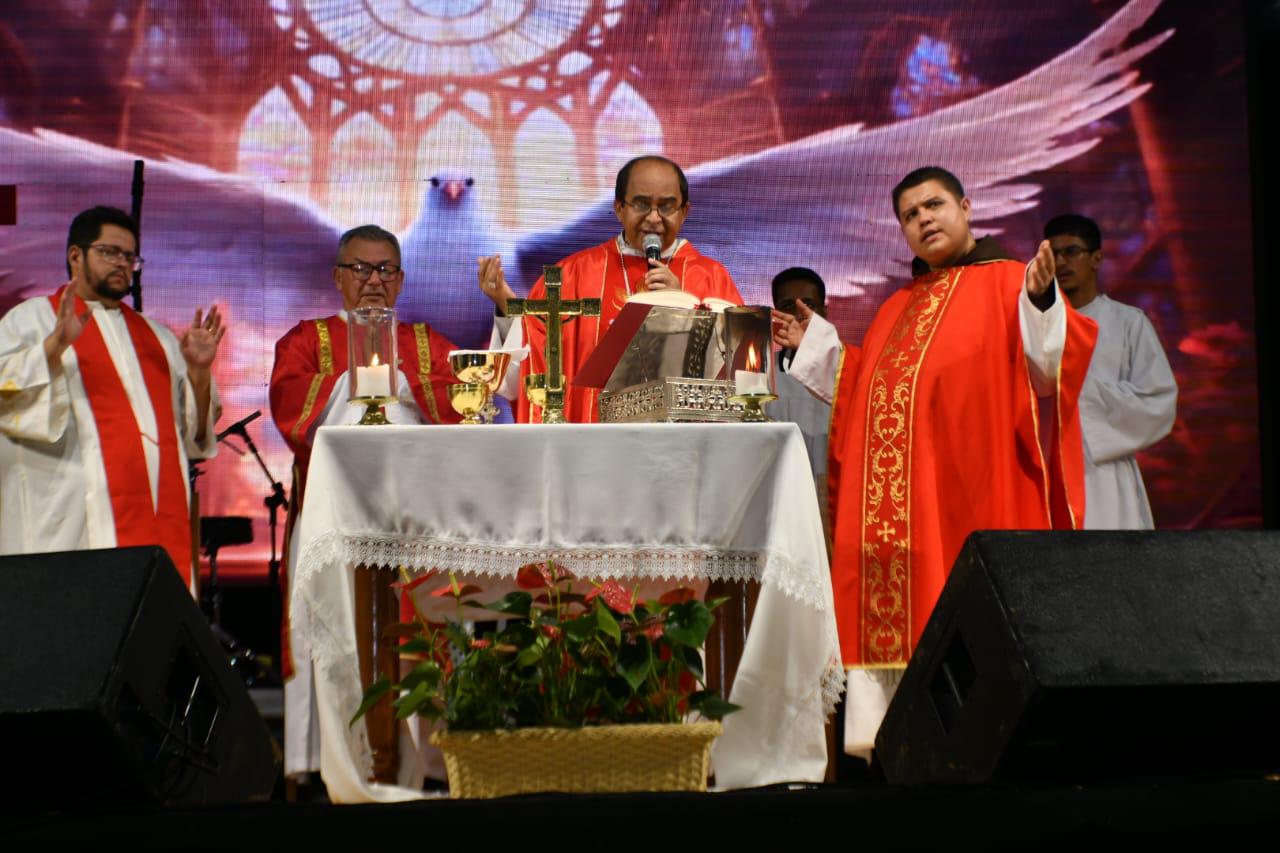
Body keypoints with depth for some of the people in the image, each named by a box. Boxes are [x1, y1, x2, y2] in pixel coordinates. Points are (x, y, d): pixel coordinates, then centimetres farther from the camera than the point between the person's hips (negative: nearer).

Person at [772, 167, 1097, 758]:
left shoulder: (1008, 282, 4)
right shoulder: (898, 308, 22)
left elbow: (1050, 367, -10)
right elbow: (861, 394, 24)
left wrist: (1041, 301, -26)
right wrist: (814, 344, 23)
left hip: (969, 494, -6)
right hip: (893, 504, 6)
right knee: (895, 618, 3)